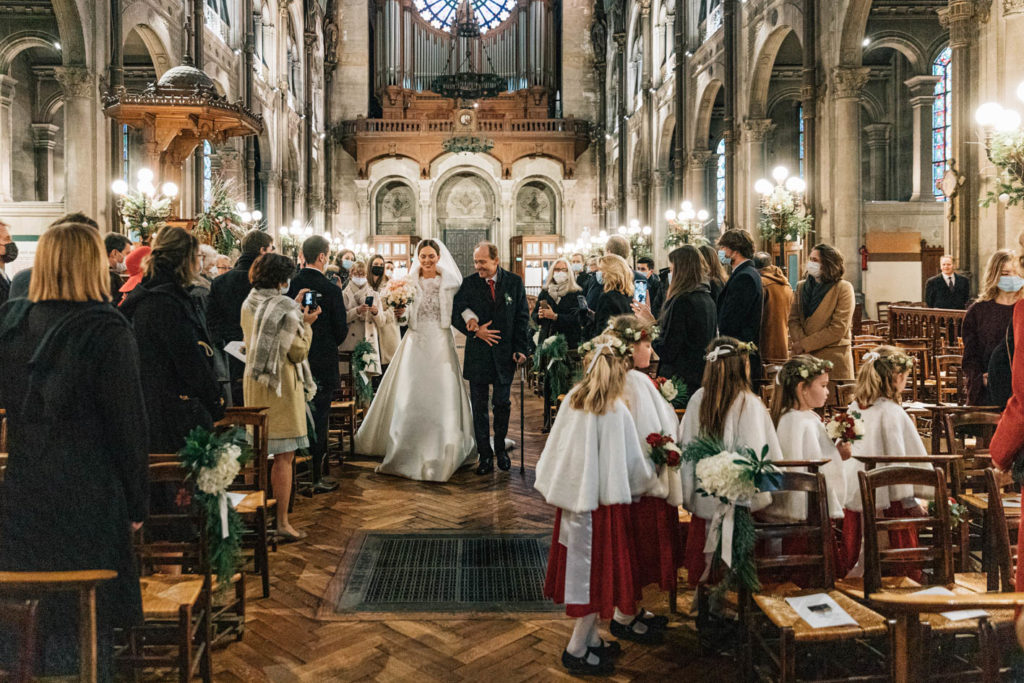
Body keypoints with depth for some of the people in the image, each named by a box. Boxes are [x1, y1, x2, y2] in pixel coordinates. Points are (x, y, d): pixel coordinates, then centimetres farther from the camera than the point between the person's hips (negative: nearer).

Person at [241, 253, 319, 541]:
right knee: (283, 456, -2)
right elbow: (297, 352, -15)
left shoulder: (248, 305, 6)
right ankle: (282, 522, 2)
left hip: (253, 384, 8)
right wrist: (306, 324, -3)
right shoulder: (284, 309, -16)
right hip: (280, 387, -8)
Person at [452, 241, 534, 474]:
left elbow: (522, 317, 2)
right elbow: (456, 315, 2)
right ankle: (485, 456, 15)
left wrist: (520, 349, -5)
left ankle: (500, 450, 27)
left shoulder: (515, 282, 1)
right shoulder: (468, 284, 0)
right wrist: (475, 331, -13)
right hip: (478, 354, 0)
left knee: (502, 404, 8)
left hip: (505, 353, 0)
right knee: (479, 407, 5)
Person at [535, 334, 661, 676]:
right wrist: (651, 477, 11)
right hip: (603, 502, -6)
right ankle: (577, 650, 15)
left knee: (582, 568, 16)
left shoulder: (572, 401, -1)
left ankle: (589, 638, 28)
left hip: (572, 500, 6)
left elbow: (554, 452, 4)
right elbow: (635, 466, -9)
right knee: (599, 571, 7)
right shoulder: (616, 411, -16)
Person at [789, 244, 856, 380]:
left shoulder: (843, 288, -4)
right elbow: (793, 320, 7)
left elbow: (838, 328, -11)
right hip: (803, 356, 4)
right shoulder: (802, 286, 12)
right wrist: (799, 342, -13)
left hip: (833, 358, -4)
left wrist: (805, 345, -12)